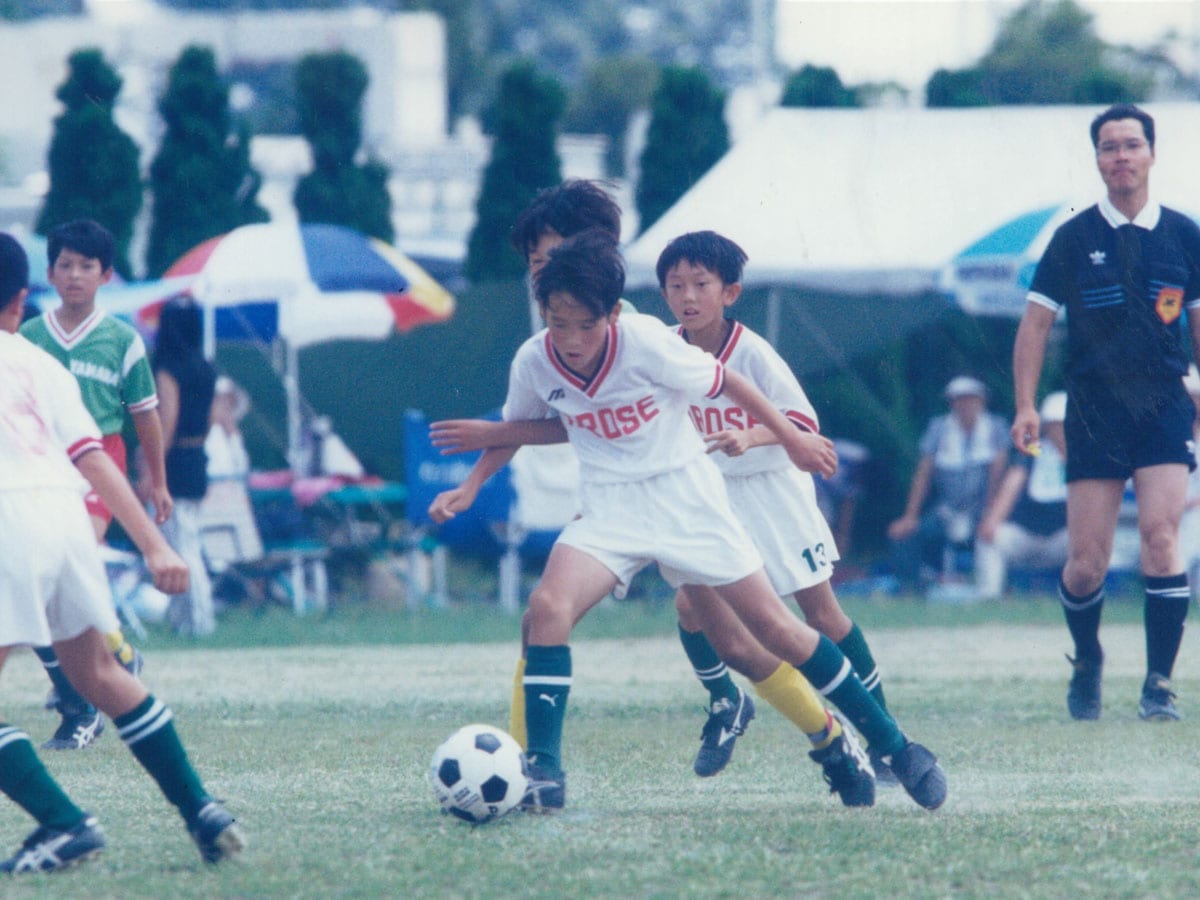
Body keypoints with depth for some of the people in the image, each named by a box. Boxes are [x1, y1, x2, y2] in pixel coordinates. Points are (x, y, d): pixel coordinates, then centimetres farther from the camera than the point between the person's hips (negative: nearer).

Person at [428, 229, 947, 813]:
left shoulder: (647, 342, -21)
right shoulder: (533, 363, -10)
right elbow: (517, 427, 14)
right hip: (610, 511, 2)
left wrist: (790, 437, 6)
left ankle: (895, 748, 10)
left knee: (776, 628, -2)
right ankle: (543, 775, -19)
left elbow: (724, 383, -5)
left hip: (685, 497, -2)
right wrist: (470, 487, 3)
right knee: (548, 605, -24)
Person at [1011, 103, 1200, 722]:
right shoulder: (1074, 239, 2)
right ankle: (1086, 663, 26)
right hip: (1092, 412, 0)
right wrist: (1026, 406, -3)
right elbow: (1037, 320, 5)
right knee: (1086, 564, -3)